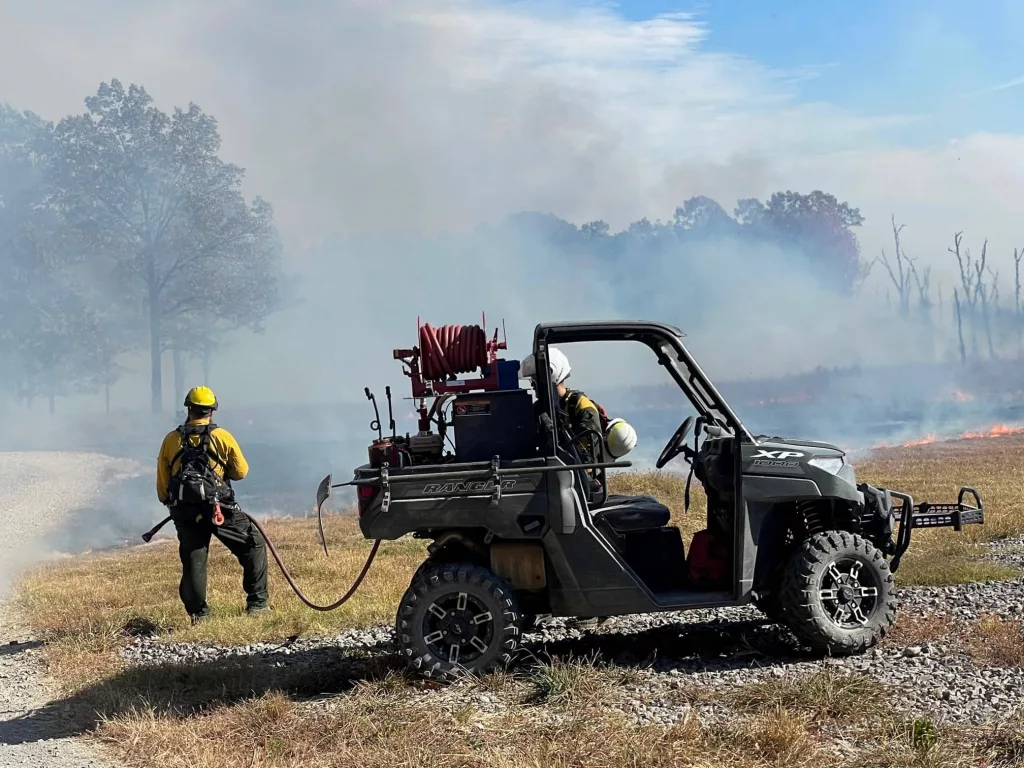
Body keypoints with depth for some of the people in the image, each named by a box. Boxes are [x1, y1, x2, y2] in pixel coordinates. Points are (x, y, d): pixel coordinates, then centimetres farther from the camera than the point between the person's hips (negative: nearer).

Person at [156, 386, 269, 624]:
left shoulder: (171, 440, 6)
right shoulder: (221, 436, -1)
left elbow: (162, 486, 8)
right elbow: (241, 471, 6)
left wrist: (173, 505, 24)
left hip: (184, 512, 3)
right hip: (219, 508, -3)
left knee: (193, 561, 10)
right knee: (254, 545, 11)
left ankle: (197, 613, 8)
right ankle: (257, 603, 7)